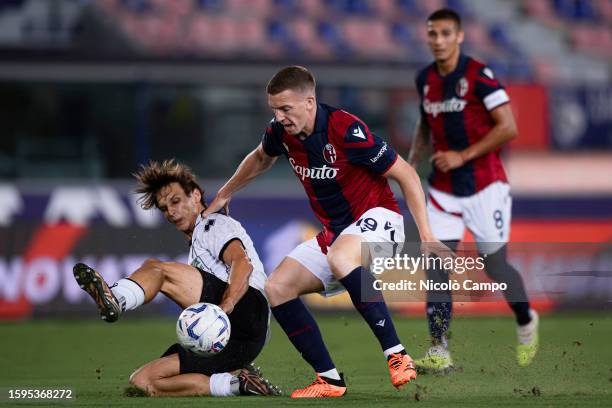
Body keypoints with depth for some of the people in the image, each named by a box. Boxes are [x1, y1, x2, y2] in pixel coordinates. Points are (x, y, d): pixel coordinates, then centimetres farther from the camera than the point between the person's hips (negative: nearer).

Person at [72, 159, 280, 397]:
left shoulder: (215, 224, 9)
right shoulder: (197, 242, 38)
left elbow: (242, 263, -13)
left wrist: (223, 309, -29)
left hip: (247, 308, -9)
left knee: (156, 268, -17)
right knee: (142, 381, -3)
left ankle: (115, 301, -47)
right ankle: (238, 384, -12)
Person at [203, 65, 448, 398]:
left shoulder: (346, 130, -24)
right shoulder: (281, 133, -3)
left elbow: (405, 174, -18)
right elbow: (260, 158, 25)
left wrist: (426, 235, -24)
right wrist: (224, 194, 32)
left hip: (377, 216, -8)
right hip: (334, 231, 8)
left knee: (339, 258, -40)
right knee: (276, 289, -5)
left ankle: (397, 356, -39)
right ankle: (329, 380, -1)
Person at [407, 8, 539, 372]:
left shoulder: (479, 75, -14)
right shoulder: (426, 79, 6)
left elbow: (508, 128, -17)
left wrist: (462, 156, -18)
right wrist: (414, 160, 8)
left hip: (485, 185, -5)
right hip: (444, 189, 5)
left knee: (495, 266, 1)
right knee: (436, 265, -8)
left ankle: (527, 322, 30)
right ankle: (439, 352, -8)